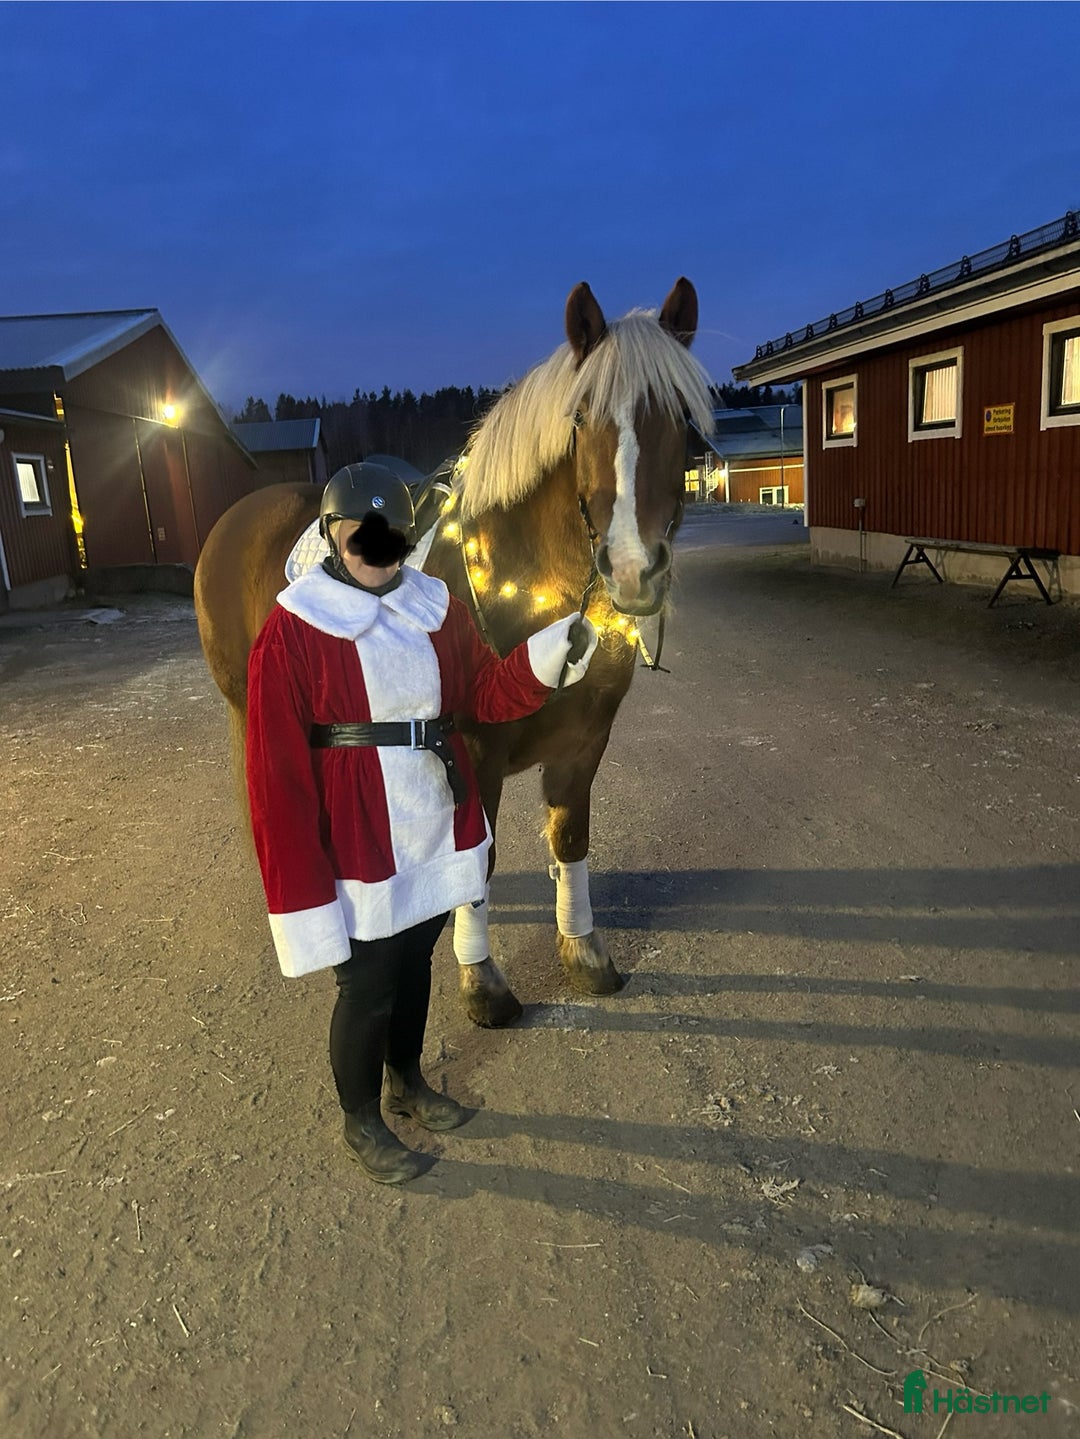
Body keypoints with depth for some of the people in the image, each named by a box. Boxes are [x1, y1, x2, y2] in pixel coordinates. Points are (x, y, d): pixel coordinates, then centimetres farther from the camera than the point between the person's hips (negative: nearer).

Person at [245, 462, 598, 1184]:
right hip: (358, 847, -5)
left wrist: (549, 655, -15)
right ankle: (362, 1120, 37)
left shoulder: (438, 608, 1)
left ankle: (406, 1082, 49)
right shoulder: (293, 632, -16)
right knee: (367, 986, 10)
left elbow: (485, 692, 5)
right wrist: (299, 880, -18)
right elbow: (278, 768, -17)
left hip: (437, 832, 6)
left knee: (414, 963, 24)